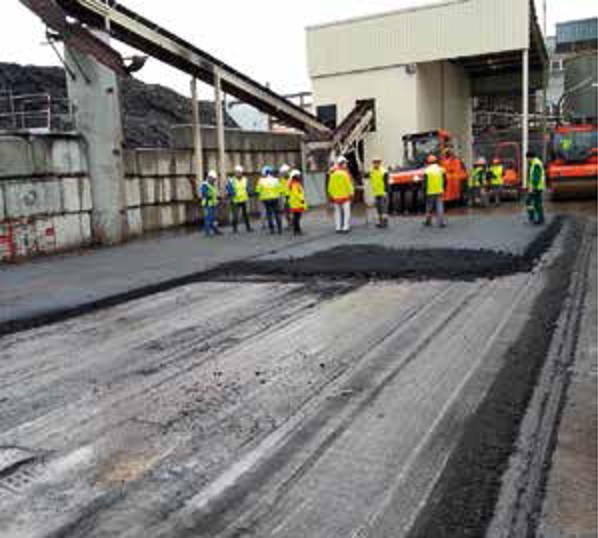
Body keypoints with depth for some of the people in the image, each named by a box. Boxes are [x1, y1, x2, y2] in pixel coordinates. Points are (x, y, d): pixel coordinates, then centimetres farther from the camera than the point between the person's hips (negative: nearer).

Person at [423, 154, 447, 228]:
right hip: (439, 192, 2)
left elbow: (425, 183, -7)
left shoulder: (427, 171, -7)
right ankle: (441, 222, -5)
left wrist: (425, 192, 1)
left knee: (429, 208, 11)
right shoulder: (441, 170, 4)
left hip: (430, 193, -2)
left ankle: (428, 221, 23)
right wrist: (442, 190, 19)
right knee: (440, 207, 0)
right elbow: (445, 182, 9)